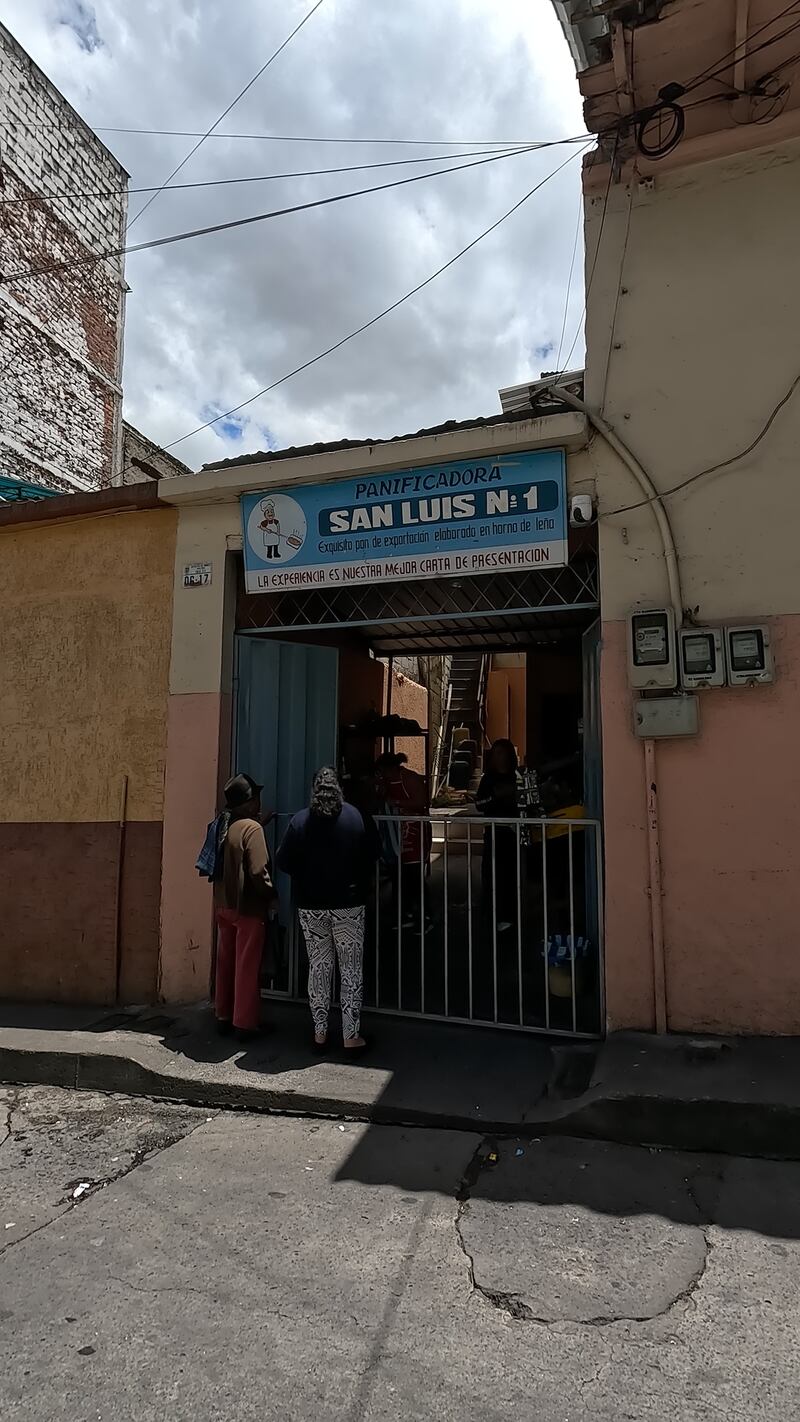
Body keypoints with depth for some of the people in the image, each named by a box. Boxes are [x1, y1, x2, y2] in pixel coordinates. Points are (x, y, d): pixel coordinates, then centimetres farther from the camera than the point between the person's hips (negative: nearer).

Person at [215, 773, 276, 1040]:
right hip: (249, 908, -7)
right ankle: (244, 1023, 7)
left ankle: (224, 1017, 24)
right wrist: (271, 895, -5)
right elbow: (258, 872, -23)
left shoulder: (227, 827, 6)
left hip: (226, 906, 7)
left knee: (226, 964, 14)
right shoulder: (252, 828, -15)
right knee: (247, 968, 1)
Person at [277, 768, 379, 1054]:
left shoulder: (300, 821, -8)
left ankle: (320, 1032, 19)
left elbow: (284, 863, -6)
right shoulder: (356, 817, -7)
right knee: (351, 969, 7)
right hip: (348, 904, -1)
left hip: (310, 906, 1)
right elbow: (371, 858, 0)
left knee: (319, 966, 13)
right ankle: (351, 1036, 9)